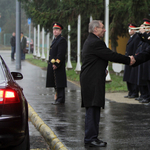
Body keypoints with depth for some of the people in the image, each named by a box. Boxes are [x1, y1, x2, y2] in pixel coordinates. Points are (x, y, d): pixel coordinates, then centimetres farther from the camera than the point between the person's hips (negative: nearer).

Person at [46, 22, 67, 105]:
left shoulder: (62, 40, -11)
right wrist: (51, 64, 16)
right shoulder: (55, 40, 20)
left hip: (58, 66, -10)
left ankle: (60, 99, -3)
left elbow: (61, 54, -18)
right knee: (56, 83, 12)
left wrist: (56, 64, -21)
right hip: (52, 66, 10)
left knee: (59, 84, -6)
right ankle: (58, 98, 18)